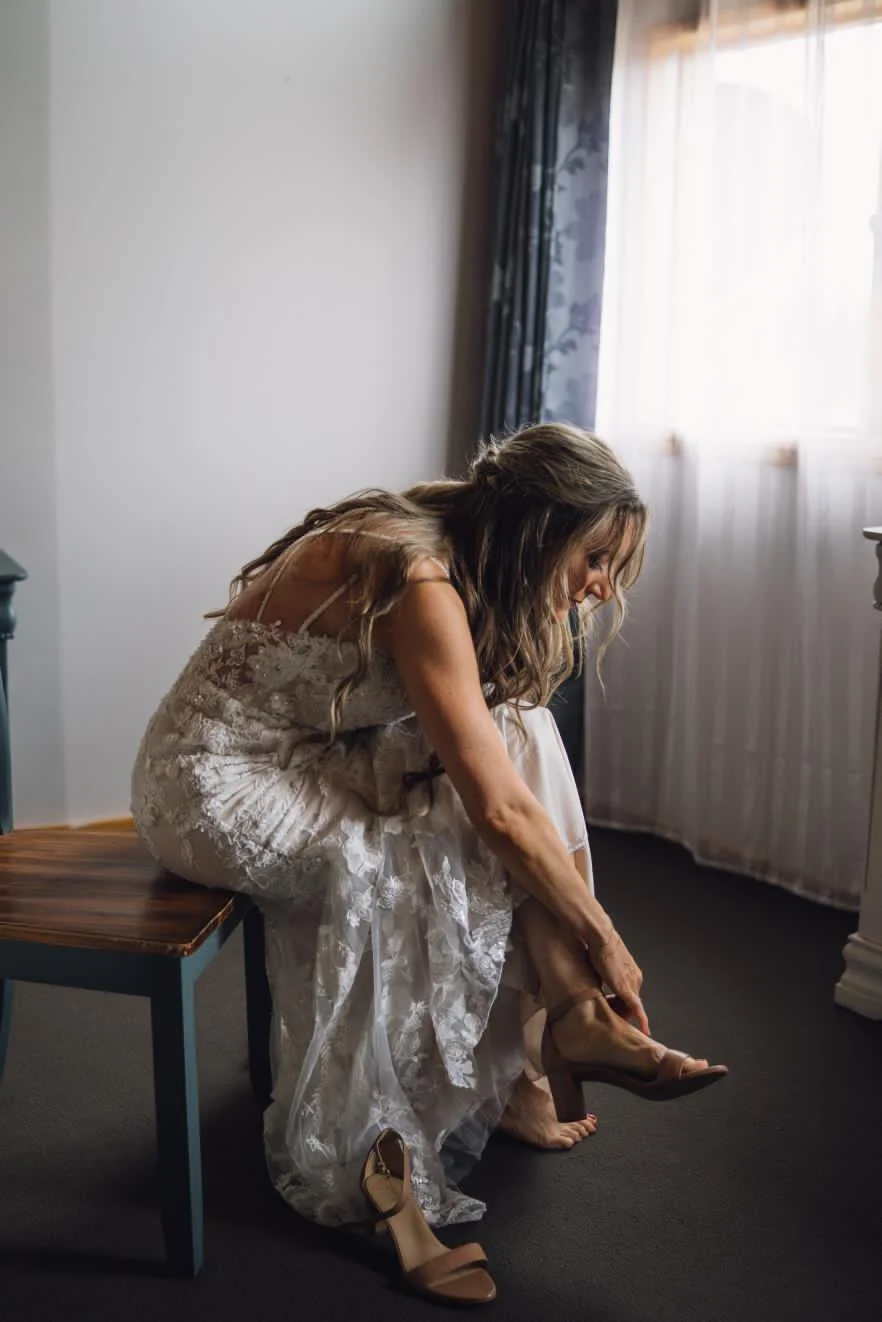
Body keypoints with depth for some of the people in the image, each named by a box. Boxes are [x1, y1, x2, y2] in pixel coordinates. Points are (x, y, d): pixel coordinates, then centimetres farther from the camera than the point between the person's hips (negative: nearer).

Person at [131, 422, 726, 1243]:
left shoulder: (429, 549, 3)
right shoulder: (421, 584, -25)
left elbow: (490, 767, 5)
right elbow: (500, 811, -25)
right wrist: (604, 939, -13)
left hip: (304, 760, 9)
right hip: (221, 790, -9)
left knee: (516, 735, -6)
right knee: (490, 855, -15)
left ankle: (570, 1015, -3)